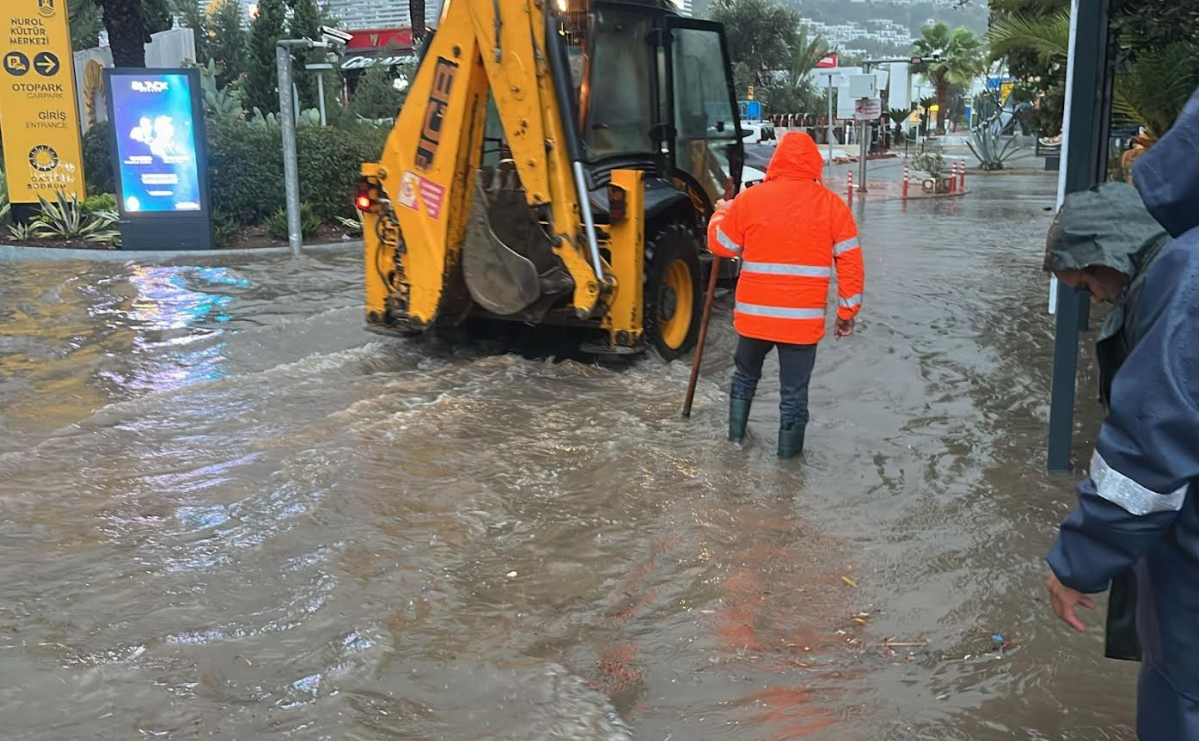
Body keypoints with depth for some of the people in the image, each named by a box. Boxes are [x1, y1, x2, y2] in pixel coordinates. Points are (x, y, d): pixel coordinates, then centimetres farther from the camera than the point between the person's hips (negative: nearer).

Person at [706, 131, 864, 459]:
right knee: (795, 389, 9)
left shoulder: (749, 199, -3)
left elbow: (721, 245, 9)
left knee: (746, 374, 25)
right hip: (803, 319, -1)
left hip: (754, 314, 2)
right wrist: (847, 312, 7)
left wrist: (721, 214, 28)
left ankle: (736, 432, 35)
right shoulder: (832, 205, -3)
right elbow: (851, 263, -2)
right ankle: (789, 452, 17)